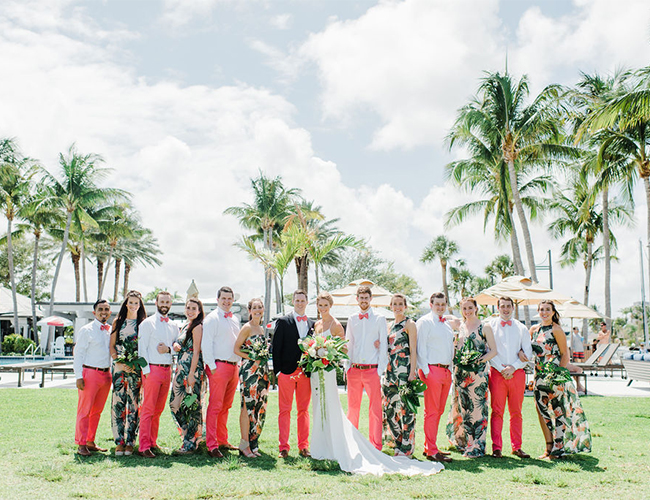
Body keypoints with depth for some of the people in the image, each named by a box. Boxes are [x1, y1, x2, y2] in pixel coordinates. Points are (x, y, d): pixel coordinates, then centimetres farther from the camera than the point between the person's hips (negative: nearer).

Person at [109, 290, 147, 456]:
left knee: (134, 403, -2)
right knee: (118, 402, -4)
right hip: (119, 366, 1)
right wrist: (119, 362, -6)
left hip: (136, 368, -1)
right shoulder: (118, 322, 12)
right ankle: (119, 441, 2)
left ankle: (130, 442, 4)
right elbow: (112, 346, 9)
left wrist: (137, 364, -11)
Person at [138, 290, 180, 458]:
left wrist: (169, 349, -4)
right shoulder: (147, 323, -1)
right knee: (148, 409, -6)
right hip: (152, 369, -5)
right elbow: (142, 348, -5)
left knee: (159, 409, 11)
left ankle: (152, 442, 20)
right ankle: (144, 446, -3)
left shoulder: (173, 326, 15)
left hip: (167, 370, 5)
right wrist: (146, 370, -12)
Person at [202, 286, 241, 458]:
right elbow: (206, 344, -10)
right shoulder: (212, 318, -4)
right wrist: (212, 366, -14)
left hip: (234, 366, 7)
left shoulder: (235, 319, 18)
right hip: (219, 366, -7)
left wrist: (239, 364, 16)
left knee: (226, 406, 12)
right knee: (215, 406, -6)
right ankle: (212, 445, -3)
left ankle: (222, 441, 21)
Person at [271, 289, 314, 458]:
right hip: (287, 372, -3)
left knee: (304, 410, 9)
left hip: (306, 373, 3)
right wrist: (277, 371, -6)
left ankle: (303, 446, 16)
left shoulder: (313, 324, 12)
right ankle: (284, 447, 7)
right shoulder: (283, 322, 2)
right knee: (285, 410, 1)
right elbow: (276, 347, 0)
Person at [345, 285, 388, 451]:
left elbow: (384, 345, 1)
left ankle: (376, 446, 6)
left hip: (372, 370, -3)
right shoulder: (352, 319, 11)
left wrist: (380, 370, -6)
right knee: (352, 407, 10)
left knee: (375, 409, -2)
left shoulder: (379, 319, 3)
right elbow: (348, 344, 14)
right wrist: (347, 366, 5)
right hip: (354, 369, 3)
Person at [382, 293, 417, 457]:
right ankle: (397, 441, 21)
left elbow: (413, 350, -9)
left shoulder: (409, 324, -3)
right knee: (390, 406, 8)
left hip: (405, 369, -7)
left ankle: (406, 447, 3)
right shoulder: (390, 325, 17)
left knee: (405, 407, -5)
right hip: (390, 370, 7)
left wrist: (412, 372, -15)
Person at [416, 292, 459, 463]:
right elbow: (420, 348, -8)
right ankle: (431, 451, -1)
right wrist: (425, 371, -13)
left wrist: (450, 368, 13)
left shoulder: (448, 323, 17)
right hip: (432, 370, -7)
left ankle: (429, 446, 20)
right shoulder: (424, 322, -4)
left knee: (439, 411, 11)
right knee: (431, 411, -6)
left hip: (446, 370, 8)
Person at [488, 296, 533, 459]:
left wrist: (513, 367, -7)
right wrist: (502, 369, -10)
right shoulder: (490, 326, 6)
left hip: (517, 372, 2)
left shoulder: (521, 328, 13)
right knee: (497, 411, -3)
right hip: (497, 372, -2)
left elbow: (528, 352, 6)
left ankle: (517, 447, 13)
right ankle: (496, 447, 0)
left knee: (516, 412, 6)